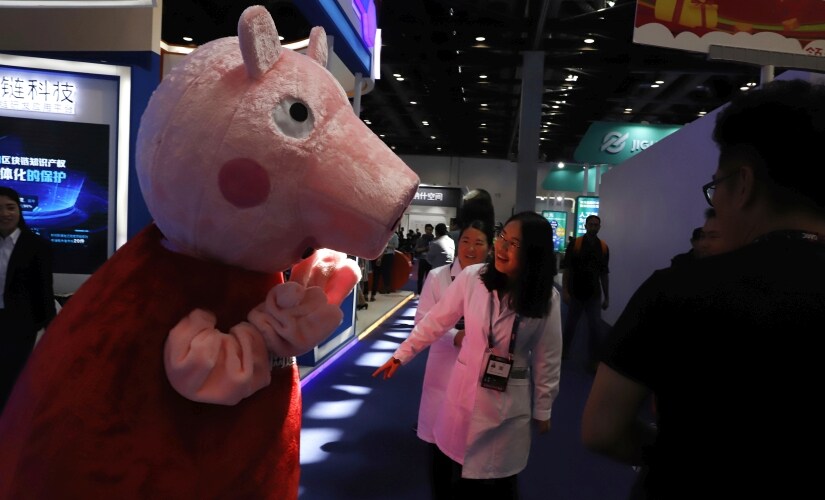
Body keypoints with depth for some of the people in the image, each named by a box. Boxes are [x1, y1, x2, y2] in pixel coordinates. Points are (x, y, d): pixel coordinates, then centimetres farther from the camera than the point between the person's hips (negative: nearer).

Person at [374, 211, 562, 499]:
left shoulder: (546, 299, -12)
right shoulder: (472, 277, -13)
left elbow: (547, 358, -3)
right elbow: (435, 322, -2)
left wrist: (542, 410, 4)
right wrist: (400, 355, 4)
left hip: (508, 403, -1)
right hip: (463, 391, 1)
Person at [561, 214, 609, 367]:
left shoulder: (603, 247, 1)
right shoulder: (574, 244, -8)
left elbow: (604, 274, 6)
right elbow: (566, 269, -8)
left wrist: (607, 297, 7)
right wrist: (564, 291, -14)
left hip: (594, 295, 2)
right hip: (575, 293, -2)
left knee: (596, 327, -1)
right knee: (570, 325, 13)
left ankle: (595, 360, 10)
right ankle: (564, 352, 32)